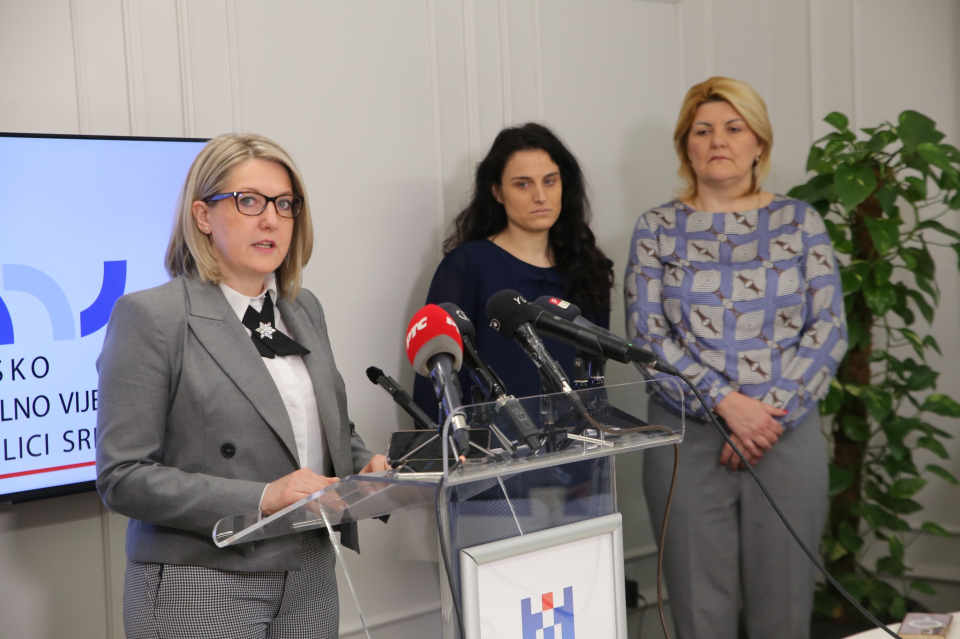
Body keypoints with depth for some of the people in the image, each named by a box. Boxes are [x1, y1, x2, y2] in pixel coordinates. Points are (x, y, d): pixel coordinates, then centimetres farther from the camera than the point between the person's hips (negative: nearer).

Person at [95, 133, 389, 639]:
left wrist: (364, 464, -1)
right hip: (200, 595, -6)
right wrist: (259, 498, -23)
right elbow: (122, 477, -16)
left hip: (310, 584, 6)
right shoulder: (148, 316, -10)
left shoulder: (305, 310, 10)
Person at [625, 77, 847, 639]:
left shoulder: (798, 221, 7)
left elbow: (828, 329, 1)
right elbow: (648, 334, -4)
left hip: (787, 437, 1)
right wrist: (728, 403, -14)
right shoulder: (658, 229, 5)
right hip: (687, 439, 0)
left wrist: (773, 415, -11)